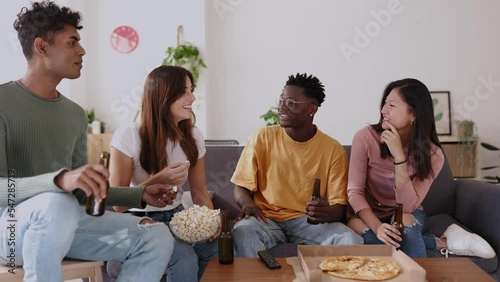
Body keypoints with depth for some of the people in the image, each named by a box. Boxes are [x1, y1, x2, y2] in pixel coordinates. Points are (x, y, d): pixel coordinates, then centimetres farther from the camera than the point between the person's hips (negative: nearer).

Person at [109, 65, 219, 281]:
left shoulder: (194, 137, 2)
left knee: (219, 246, -23)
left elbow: (199, 191, 3)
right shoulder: (128, 135, -15)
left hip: (176, 217, 5)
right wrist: (158, 180, -26)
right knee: (185, 257, -31)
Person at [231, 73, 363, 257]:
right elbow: (241, 188, 4)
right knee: (242, 231, -34)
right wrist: (248, 203, -20)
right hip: (267, 219, 0)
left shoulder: (334, 149, 0)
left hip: (309, 221, 1)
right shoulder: (263, 139, 0)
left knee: (351, 240, -27)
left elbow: (339, 206, -1)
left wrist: (328, 213, -25)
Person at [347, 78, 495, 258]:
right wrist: (377, 226, -36)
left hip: (405, 215, 0)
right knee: (369, 237, -35)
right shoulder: (365, 137, -18)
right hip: (366, 213, 1)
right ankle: (442, 243, -15)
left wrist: (399, 155, -34)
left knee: (405, 223, -37)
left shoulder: (432, 155, -15)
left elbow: (407, 206, -24)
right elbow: (354, 191, -18)